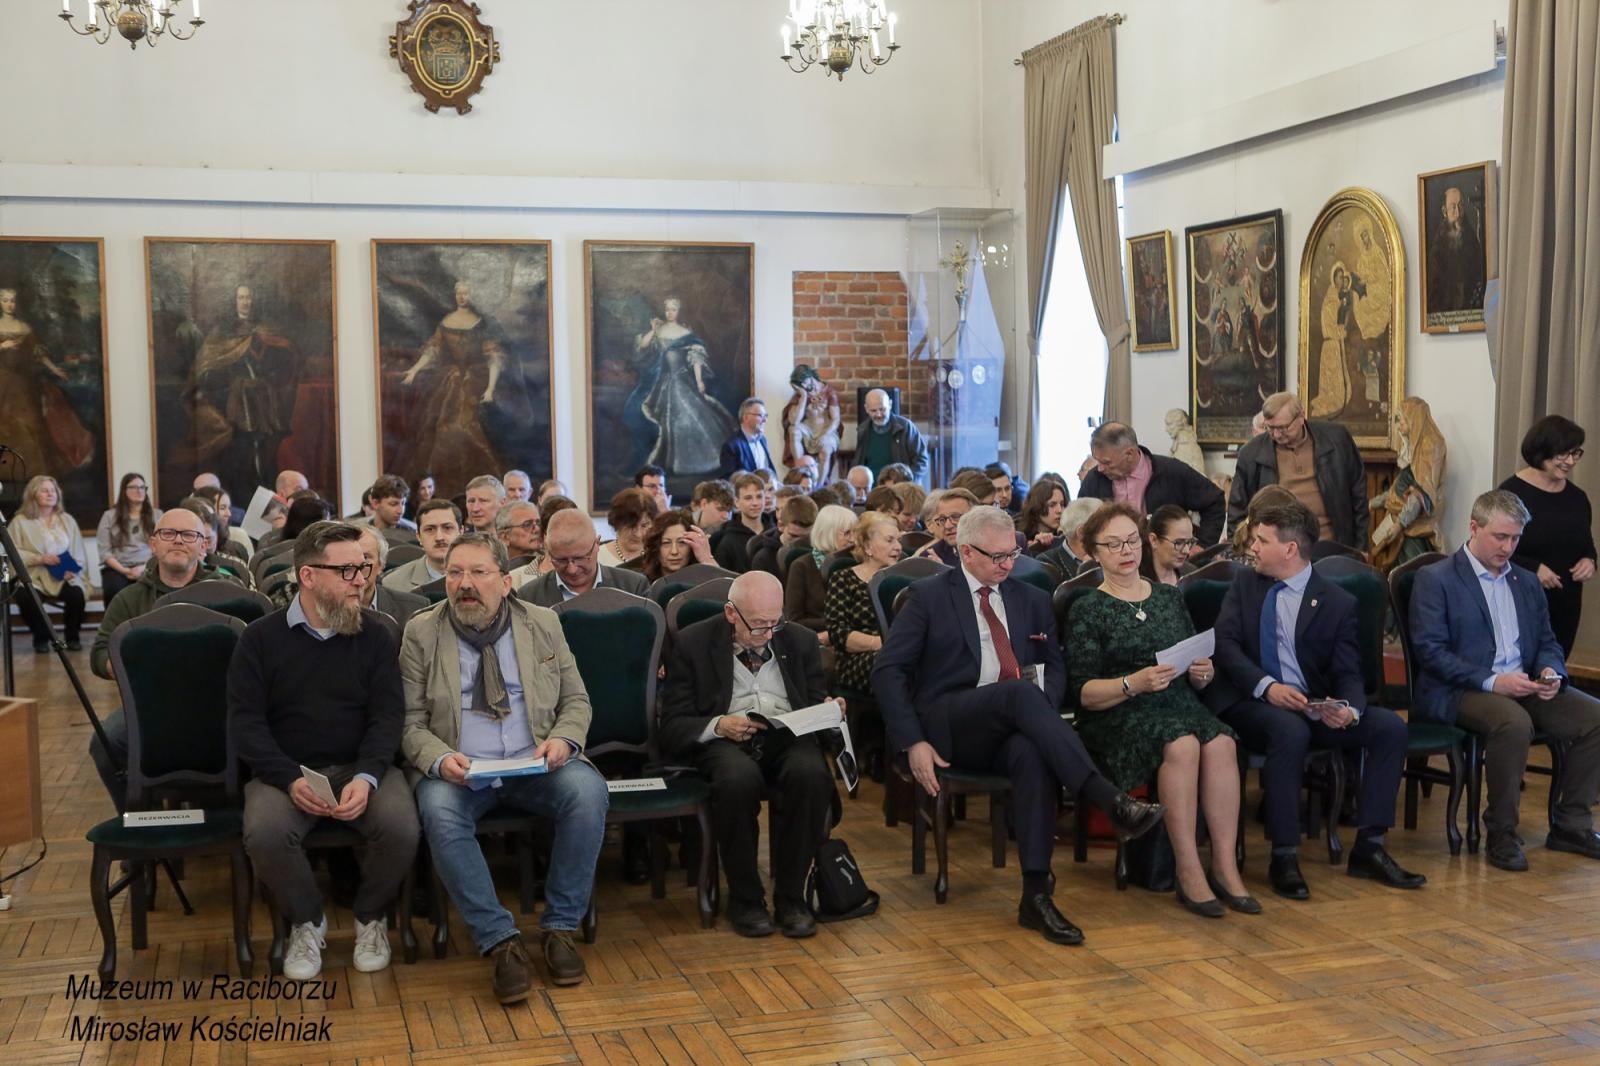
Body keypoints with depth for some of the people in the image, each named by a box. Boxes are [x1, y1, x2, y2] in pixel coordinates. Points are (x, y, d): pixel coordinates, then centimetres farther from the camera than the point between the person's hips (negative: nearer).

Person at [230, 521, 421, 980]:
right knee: (264, 835, -31)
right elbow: (246, 722, -3)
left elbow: (387, 716, -2)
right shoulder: (260, 638, 2)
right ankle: (307, 923, 0)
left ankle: (370, 917, 4)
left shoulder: (377, 634, 3)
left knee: (401, 828, -28)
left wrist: (366, 778, -21)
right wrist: (291, 780, -19)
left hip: (362, 766, 1)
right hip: (285, 771, 0)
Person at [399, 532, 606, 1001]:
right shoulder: (421, 634, 3)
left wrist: (564, 739, -10)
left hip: (536, 767, 1)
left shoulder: (543, 624, 8)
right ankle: (500, 941, -24)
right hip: (459, 773, -1)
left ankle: (560, 926, -13)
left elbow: (576, 701, 12)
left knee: (588, 790, -29)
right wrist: (440, 759, -19)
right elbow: (411, 721, 2)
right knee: (439, 809, -34)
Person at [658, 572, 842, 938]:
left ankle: (790, 897, -16)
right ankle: (745, 900, -17)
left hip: (787, 738, 3)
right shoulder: (693, 643, 3)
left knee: (811, 772, -33)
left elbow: (815, 702, 19)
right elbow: (672, 726, 1)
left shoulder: (801, 640, 13)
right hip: (724, 742, -2)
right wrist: (718, 726, -19)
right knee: (739, 778, -38)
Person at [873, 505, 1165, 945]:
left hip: (1010, 730, 3)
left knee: (1033, 753, -35)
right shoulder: (929, 595, 5)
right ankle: (1110, 799, -41)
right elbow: (887, 670, 0)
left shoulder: (1033, 600, 18)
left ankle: (1036, 895, -35)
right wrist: (912, 743, -12)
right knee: (1021, 692, -34)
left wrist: (1043, 717, -4)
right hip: (947, 729, -3)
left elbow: (1055, 668, 19)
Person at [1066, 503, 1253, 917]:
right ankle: (1189, 873, -28)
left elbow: (1197, 679, 20)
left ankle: (1224, 867, -26)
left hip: (1178, 705, 4)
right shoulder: (1087, 611, 4)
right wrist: (1134, 684, -22)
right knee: (1182, 746, -34)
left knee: (1221, 743, -29)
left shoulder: (1170, 597, 18)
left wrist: (1202, 673, -4)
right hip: (1117, 715, -4)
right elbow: (1084, 693, -5)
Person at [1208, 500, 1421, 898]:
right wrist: (1267, 686, -23)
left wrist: (1349, 709, -24)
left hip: (1315, 707, 2)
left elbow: (1348, 674, 0)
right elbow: (1226, 643, -6)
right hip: (1253, 703, -2)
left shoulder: (1338, 602, 4)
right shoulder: (1243, 586, 8)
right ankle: (1284, 856, -26)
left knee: (1389, 726, -18)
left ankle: (1368, 847, -9)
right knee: (1291, 730, -35)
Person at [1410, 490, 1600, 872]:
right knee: (1514, 722, -36)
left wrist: (1551, 672, -5)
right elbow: (1430, 650, -12)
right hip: (1460, 692, -6)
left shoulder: (1526, 582, 19)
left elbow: (1547, 642, 20)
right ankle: (1501, 835, -19)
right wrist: (1492, 682, -21)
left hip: (1522, 687, 7)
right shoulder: (1435, 579, -3)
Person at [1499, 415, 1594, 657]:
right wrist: (1533, 569, -22)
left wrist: (1589, 561, -2)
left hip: (1566, 605, 6)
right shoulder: (1512, 492, -10)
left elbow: (1587, 546, 20)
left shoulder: (1577, 497, 8)